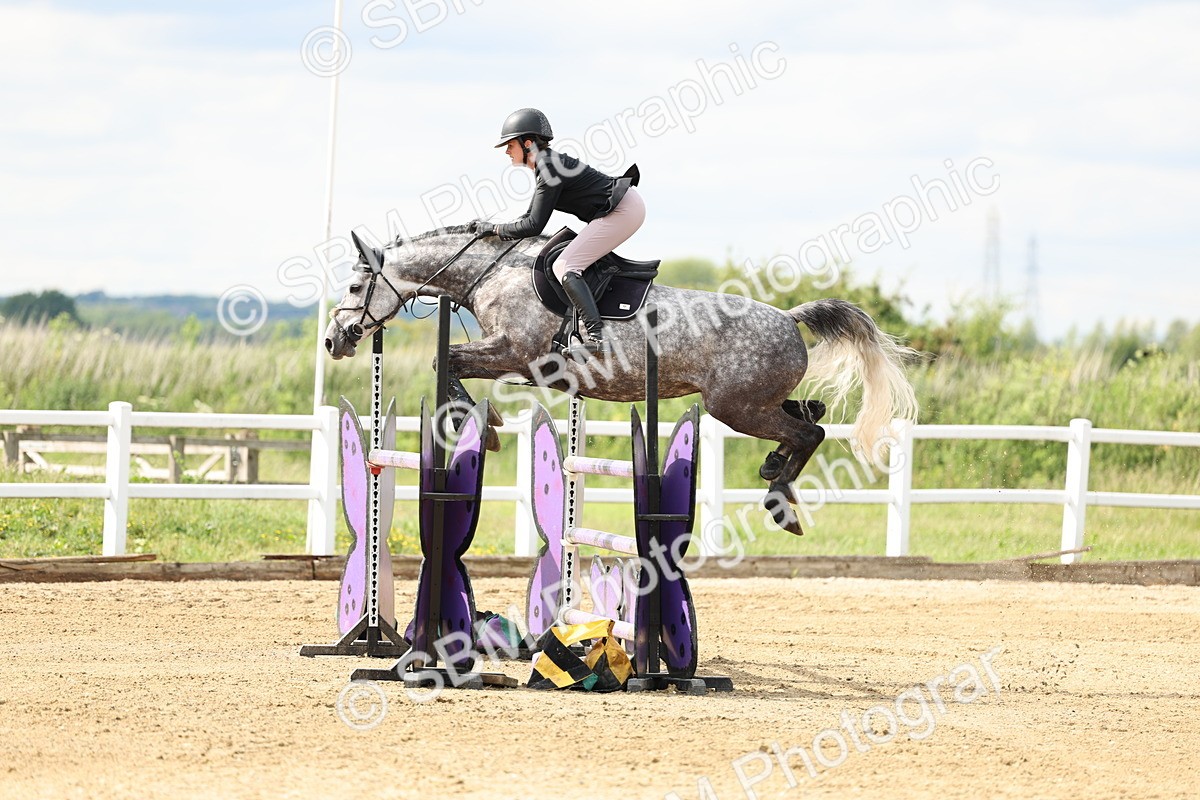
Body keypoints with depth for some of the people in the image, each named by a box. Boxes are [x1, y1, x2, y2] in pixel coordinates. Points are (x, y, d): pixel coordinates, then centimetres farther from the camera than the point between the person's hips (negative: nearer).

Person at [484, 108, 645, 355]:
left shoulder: (550, 169, -17)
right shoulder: (547, 164, 13)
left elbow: (534, 225, -18)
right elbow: (532, 214, 22)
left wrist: (497, 230, -6)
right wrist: (503, 228, 11)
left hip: (622, 211, -11)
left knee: (565, 267, -14)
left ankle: (596, 337, -25)